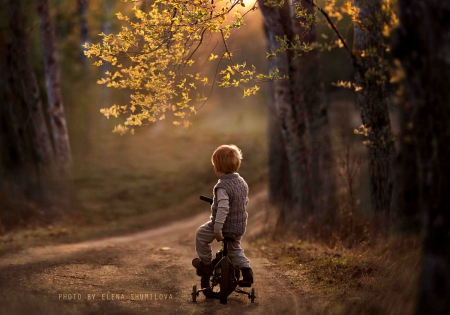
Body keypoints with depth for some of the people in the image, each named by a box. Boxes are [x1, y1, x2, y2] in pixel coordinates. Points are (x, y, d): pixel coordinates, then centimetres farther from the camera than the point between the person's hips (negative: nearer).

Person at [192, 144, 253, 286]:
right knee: (235, 249, 27)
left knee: (201, 234, 14)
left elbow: (223, 209, -29)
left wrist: (217, 229, -27)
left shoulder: (222, 186, -22)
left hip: (225, 224, -8)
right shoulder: (242, 182, 4)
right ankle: (246, 271, 14)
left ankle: (206, 263, 19)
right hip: (240, 226, 8)